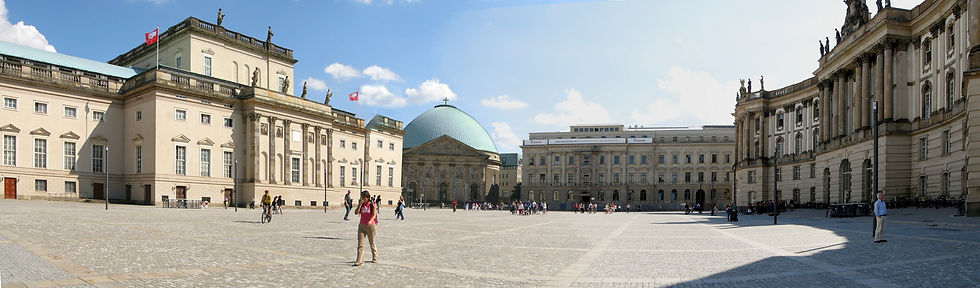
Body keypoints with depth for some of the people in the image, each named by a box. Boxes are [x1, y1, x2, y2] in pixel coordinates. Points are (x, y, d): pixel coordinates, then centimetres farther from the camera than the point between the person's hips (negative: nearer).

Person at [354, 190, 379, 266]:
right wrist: (360, 205, -14)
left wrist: (370, 221, -36)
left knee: (372, 243, 11)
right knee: (360, 243, -6)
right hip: (362, 225, 3)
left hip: (371, 225, -3)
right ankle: (359, 260, -6)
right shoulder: (361, 205, 5)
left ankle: (375, 257, 31)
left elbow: (374, 214, -17)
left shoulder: (372, 205, -6)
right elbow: (356, 212, -7)